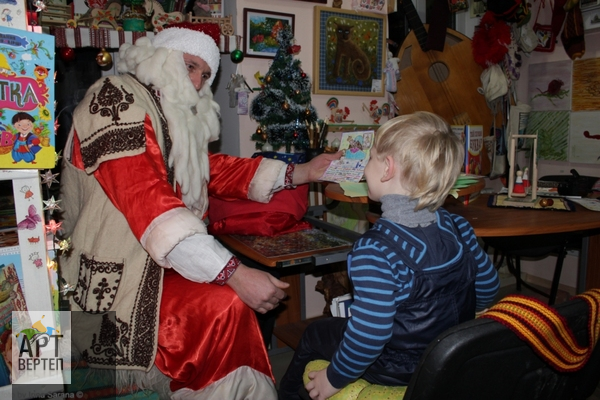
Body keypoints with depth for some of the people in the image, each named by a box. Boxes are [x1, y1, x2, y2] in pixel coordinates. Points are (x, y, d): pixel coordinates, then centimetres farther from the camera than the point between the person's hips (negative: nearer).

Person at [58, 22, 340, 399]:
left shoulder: (174, 115, 11)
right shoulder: (116, 99, -16)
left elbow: (215, 170, 16)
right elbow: (149, 203, -28)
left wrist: (300, 173, 13)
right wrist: (236, 275, -32)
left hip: (153, 261, 9)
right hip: (111, 279, -9)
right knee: (226, 307, -23)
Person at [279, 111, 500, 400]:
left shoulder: (375, 250, -33)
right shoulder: (457, 226, -10)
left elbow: (369, 336, -32)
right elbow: (488, 287, 2)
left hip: (399, 370, -6)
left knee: (314, 333, 18)